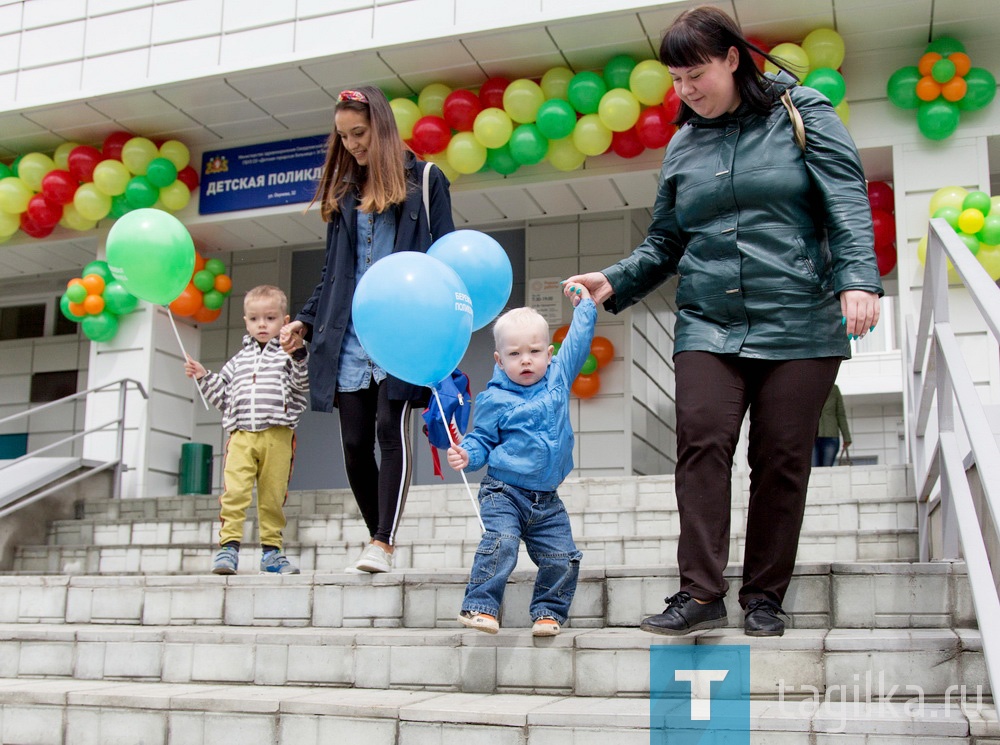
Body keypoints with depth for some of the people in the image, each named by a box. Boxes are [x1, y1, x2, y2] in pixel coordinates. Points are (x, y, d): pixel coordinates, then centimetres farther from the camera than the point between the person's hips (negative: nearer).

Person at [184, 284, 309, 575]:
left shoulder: (287, 355, 10)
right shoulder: (239, 360, 23)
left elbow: (302, 385, -7)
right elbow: (224, 397, 26)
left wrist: (299, 357, -21)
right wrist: (204, 378, 14)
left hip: (277, 435, -2)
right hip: (241, 434, 2)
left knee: (273, 497, 2)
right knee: (234, 492, -12)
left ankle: (271, 550, 11)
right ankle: (229, 546, -9)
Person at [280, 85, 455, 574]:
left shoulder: (424, 180, 7)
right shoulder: (344, 192, 21)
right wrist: (306, 321, 8)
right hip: (349, 336, 5)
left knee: (390, 428, -14)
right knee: (355, 441, 1)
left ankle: (383, 545, -13)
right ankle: (377, 539, 13)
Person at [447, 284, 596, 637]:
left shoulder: (559, 376, 6)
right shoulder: (494, 399, -5)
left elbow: (577, 341, 18)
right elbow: (483, 439, 0)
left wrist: (585, 305, 24)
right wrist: (466, 453, -19)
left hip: (547, 500, 4)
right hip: (504, 492, -4)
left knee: (562, 557, 0)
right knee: (500, 543, -24)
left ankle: (548, 610, 16)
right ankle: (480, 606, -17)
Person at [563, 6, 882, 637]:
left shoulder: (802, 113, 5)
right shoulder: (682, 146, 15)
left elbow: (848, 202, -4)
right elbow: (665, 245, 18)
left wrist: (858, 277, -18)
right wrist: (615, 283, 3)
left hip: (799, 322, -2)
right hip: (708, 324, 3)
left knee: (782, 457, -1)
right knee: (701, 441, -14)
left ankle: (765, 596, 11)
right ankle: (701, 594, -11)